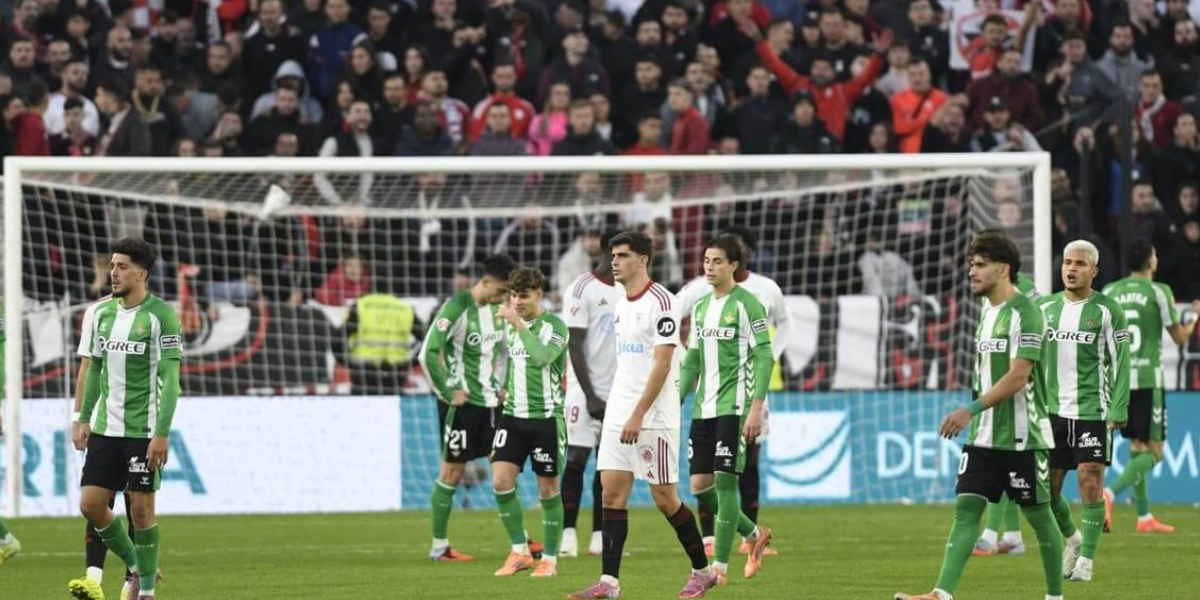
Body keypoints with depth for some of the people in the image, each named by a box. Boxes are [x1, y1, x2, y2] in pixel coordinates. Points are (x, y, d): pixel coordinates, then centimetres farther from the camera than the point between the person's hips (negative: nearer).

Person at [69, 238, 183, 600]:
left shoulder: (161, 315, -10)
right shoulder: (103, 312, 9)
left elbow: (170, 378, -12)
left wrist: (162, 433, -18)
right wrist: (84, 418, 13)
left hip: (144, 430, -6)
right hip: (105, 429, 6)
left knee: (141, 507, -2)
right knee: (90, 504, 0)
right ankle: (138, 566, 21)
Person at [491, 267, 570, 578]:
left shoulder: (554, 326, -9)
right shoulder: (510, 326, 10)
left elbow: (543, 357, -28)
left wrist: (518, 323, -27)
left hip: (546, 417, -5)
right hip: (513, 415, 5)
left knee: (548, 488, 2)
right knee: (501, 480, -8)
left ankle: (550, 559, 13)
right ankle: (519, 551, 4)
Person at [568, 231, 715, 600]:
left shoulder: (660, 302, -12)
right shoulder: (621, 304, 14)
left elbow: (661, 364, -18)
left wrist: (638, 416, -21)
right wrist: (621, 413, 18)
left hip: (653, 418, -8)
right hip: (619, 415, 8)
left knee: (664, 497, -2)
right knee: (612, 493, -1)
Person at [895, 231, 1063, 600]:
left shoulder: (1024, 312, -13)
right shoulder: (988, 311, 13)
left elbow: (1017, 376, -21)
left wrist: (971, 410, -26)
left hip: (1023, 436, -7)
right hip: (984, 438, 7)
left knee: (1038, 514, 4)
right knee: (966, 508, -4)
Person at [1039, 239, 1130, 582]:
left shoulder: (1107, 311, -3)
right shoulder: (1045, 308, 9)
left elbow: (1121, 363, -4)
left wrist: (1118, 410, -11)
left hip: (1092, 410, -4)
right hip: (1052, 411, 4)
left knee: (1090, 482, -8)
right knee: (1046, 489, 4)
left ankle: (1086, 559, 0)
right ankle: (1072, 538, 30)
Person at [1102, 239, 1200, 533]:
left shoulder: (1110, 292, 6)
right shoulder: (1159, 291, -6)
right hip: (1147, 380, -5)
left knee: (1137, 446, 16)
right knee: (1153, 452, -3)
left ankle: (1144, 516, 17)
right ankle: (1111, 493, -26)